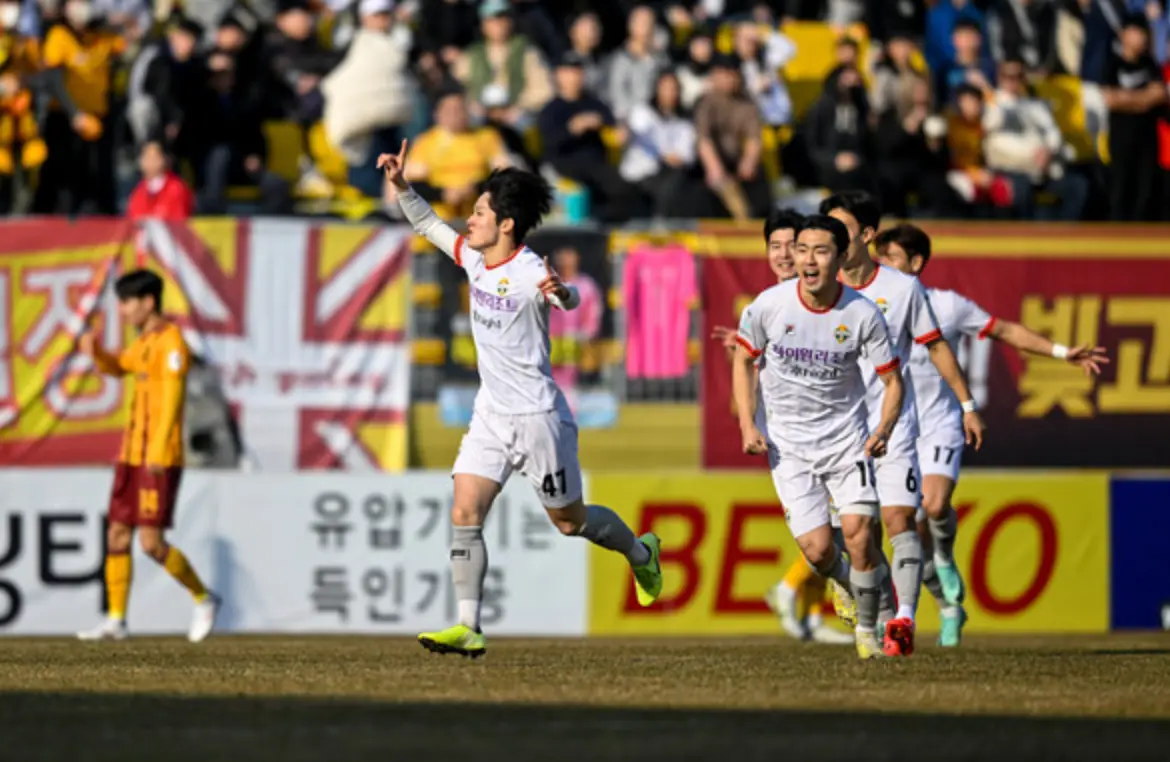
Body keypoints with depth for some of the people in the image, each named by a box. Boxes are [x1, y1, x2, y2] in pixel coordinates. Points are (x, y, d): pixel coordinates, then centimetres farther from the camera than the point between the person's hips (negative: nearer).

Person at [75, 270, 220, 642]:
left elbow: (171, 401, -20)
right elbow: (116, 367, 32)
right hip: (132, 457, 9)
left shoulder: (172, 342, -13)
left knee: (152, 542, -10)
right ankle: (115, 621, 8)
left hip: (160, 461, -9)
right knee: (117, 537, 5)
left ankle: (203, 598, 8)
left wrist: (157, 455, -27)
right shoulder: (145, 341, 15)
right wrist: (94, 349, 9)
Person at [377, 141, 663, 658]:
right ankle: (468, 628, -12)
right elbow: (429, 226, 20)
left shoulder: (528, 272, -21)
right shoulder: (474, 258, 3)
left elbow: (571, 300, -41)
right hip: (491, 415, 7)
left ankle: (640, 553, 38)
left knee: (569, 521, 9)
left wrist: (559, 293, -63)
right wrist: (401, 187, 8)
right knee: (464, 513, -9)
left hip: (537, 416, -7)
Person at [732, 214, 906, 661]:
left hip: (846, 436, 0)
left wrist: (884, 430, -21)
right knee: (817, 549, -9)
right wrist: (747, 425, -4)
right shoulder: (769, 305, -12)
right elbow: (744, 360, 5)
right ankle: (847, 581, 30)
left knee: (858, 531, -15)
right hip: (788, 443, 0)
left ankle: (868, 628, 9)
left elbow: (892, 380, -4)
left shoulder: (862, 314, -13)